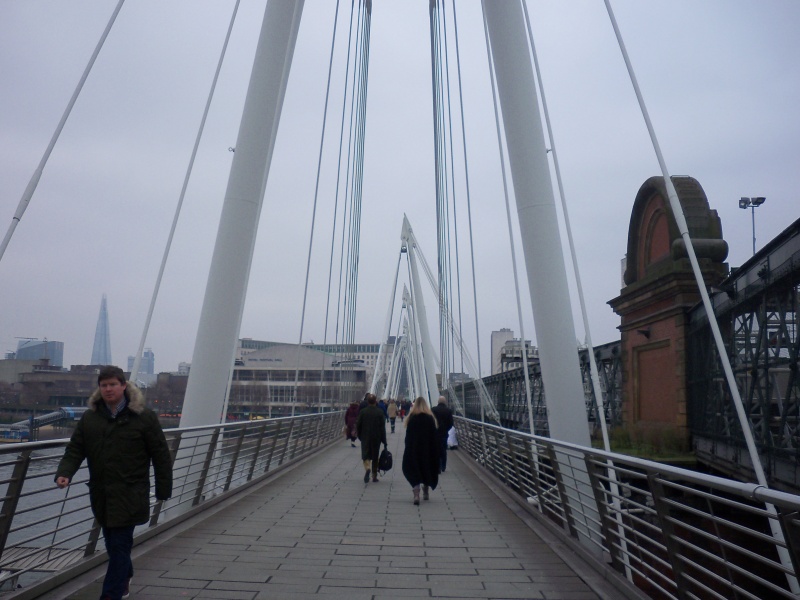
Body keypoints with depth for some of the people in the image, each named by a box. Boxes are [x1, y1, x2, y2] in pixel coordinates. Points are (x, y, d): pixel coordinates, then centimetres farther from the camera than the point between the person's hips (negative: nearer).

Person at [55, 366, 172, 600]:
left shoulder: (143, 417, -9)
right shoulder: (89, 418, 4)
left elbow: (161, 455, -6)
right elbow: (75, 450, 5)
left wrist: (163, 490, -6)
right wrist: (64, 473, -15)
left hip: (129, 496, -5)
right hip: (102, 495, 5)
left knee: (119, 545, -2)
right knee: (113, 542, 20)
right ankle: (124, 579, 45)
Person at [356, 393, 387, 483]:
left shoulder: (362, 411, -5)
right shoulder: (380, 412, -5)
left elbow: (358, 425, -2)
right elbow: (383, 427, -6)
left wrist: (360, 436, 13)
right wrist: (384, 441, -1)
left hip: (365, 438, -1)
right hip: (376, 438, 1)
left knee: (365, 455, 4)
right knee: (375, 457, 11)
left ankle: (367, 468, -25)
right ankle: (374, 477, 17)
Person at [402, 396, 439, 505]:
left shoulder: (411, 417, -5)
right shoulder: (430, 418, -3)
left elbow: (408, 436, -4)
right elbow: (434, 436, -1)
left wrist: (408, 449, 2)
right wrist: (435, 451, 5)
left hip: (414, 449, -1)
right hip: (427, 449, 2)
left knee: (414, 471, 2)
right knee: (427, 468, 17)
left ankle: (416, 495, -13)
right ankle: (426, 492, 29)